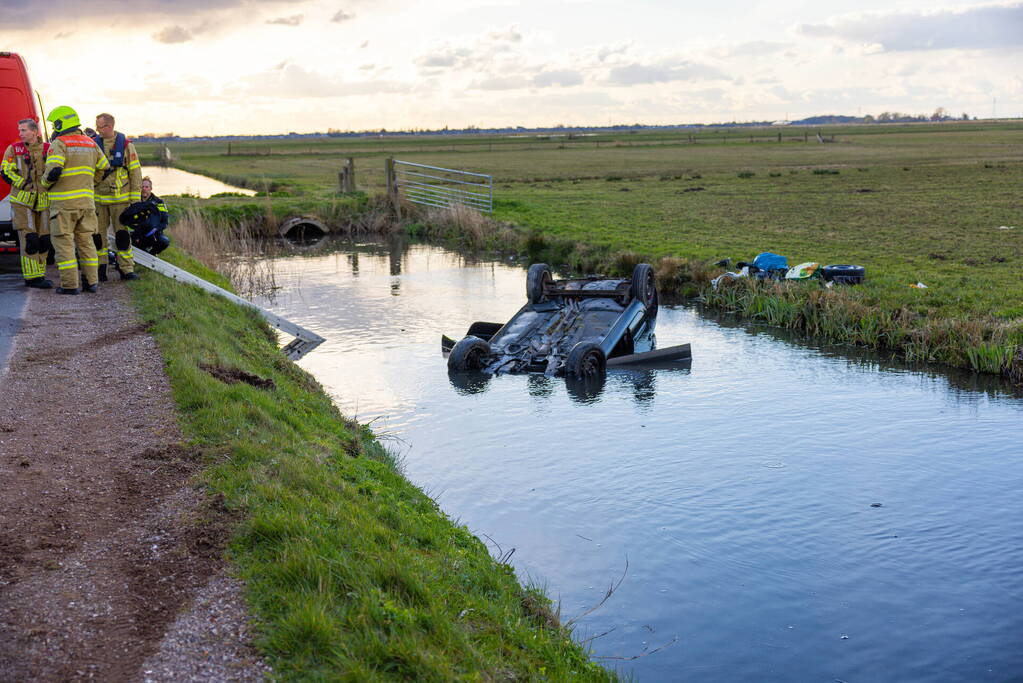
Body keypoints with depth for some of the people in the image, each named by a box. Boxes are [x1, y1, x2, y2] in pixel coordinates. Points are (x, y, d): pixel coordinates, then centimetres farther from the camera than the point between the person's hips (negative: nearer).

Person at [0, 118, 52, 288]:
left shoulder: (48, 149, 4)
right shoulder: (14, 149, 0)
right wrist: (24, 185, -13)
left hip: (43, 202, 3)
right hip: (22, 201, -3)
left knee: (43, 240, 6)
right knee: (29, 240, -9)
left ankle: (39, 274, 18)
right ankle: (32, 277, -5)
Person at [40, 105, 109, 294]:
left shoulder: (59, 144, -10)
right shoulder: (90, 144, 11)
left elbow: (53, 171, -20)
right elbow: (104, 167, 18)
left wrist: (45, 183, -1)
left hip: (64, 201, -6)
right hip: (86, 200, 6)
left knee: (63, 241, 0)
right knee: (85, 240, 14)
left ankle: (70, 284, -2)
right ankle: (92, 281, 14)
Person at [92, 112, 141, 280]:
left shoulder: (126, 145, -1)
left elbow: (135, 172, 2)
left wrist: (135, 199, -2)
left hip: (120, 198, -2)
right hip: (98, 198, 2)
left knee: (122, 234, 1)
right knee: (98, 234, 5)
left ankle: (126, 269, 7)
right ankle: (100, 268, 14)